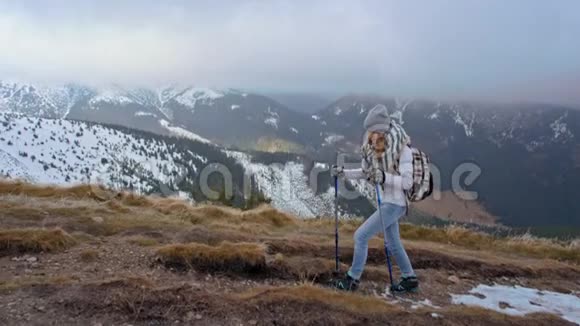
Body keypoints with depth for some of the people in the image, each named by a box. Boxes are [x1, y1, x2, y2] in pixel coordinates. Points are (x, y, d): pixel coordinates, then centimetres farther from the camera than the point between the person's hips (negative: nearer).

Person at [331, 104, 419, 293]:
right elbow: (365, 172, 16)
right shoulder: (374, 150, 2)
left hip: (395, 203, -8)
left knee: (361, 235, -7)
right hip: (386, 201, 8)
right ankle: (410, 280, 36)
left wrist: (385, 177, -34)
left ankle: (353, 279, 8)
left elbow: (407, 182, -19)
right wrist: (343, 173, 4)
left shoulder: (402, 150, -18)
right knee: (393, 244, 19)